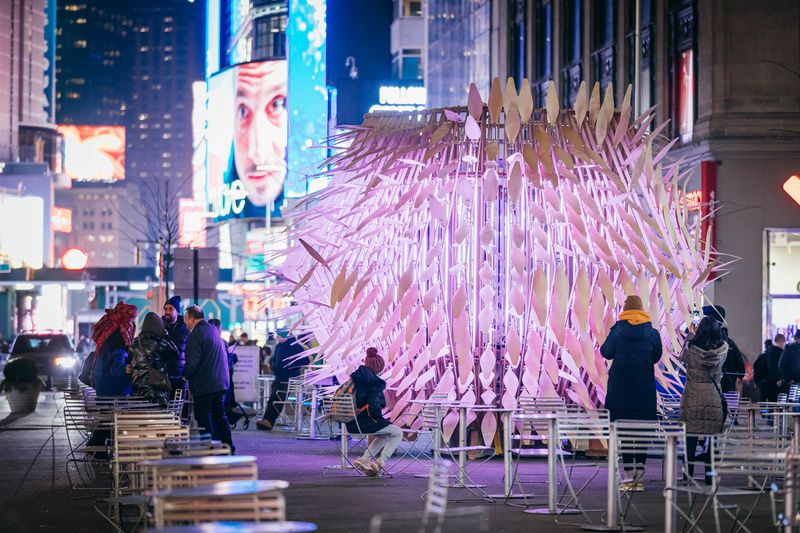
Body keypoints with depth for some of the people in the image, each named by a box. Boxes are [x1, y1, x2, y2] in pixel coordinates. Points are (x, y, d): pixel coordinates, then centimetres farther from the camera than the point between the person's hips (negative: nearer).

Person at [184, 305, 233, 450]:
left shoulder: (196, 334, -14)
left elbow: (193, 361, -19)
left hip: (204, 384, -8)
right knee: (220, 416, 16)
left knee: (204, 418, -2)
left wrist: (185, 375, -3)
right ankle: (228, 447, 19)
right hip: (221, 382, 8)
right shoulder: (214, 330, 13)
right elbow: (226, 355, 20)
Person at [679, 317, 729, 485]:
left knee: (690, 437, 5)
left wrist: (690, 335, 19)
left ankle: (688, 475, 8)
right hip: (714, 399, 2)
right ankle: (709, 476, 9)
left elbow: (683, 358, 9)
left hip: (692, 399, -2)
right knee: (710, 439, 7)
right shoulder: (723, 349, -8)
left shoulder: (691, 348, -13)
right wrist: (715, 329, 26)